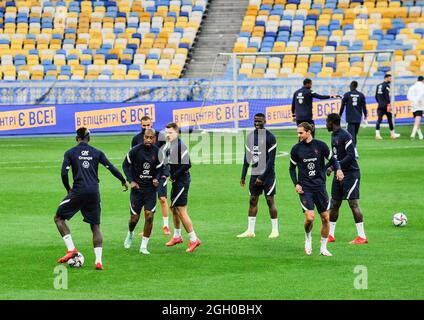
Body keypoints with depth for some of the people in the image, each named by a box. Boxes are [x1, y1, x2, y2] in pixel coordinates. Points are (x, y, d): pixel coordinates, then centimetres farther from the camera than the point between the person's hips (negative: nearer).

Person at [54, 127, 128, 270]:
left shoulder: (70, 153, 4)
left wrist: (68, 189, 10)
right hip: (94, 193, 3)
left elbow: (64, 173, -5)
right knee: (96, 226, 10)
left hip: (78, 191, -3)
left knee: (59, 218, 12)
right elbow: (111, 168, 8)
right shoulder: (97, 153, 10)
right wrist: (124, 181, 23)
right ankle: (98, 261, 0)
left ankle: (71, 249, -2)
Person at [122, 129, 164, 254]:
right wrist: (131, 181, -7)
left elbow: (160, 168, 7)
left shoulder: (157, 152, -5)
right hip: (137, 187, -1)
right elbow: (126, 165, 2)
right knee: (134, 218, 1)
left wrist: (156, 179, -13)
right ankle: (130, 234, 37)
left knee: (149, 216, -9)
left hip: (151, 188, 1)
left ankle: (144, 246, 3)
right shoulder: (135, 150, -11)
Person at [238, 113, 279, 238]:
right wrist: (243, 176, 9)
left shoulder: (270, 137, -10)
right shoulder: (250, 136, 9)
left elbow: (271, 159, -14)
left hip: (267, 174, -6)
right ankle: (250, 231, 7)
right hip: (254, 173, 6)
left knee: (270, 200, -3)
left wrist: (262, 177, -17)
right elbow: (247, 158, 14)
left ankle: (275, 230, 5)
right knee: (252, 201, 5)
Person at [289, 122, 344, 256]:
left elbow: (332, 159, 6)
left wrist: (338, 169, -15)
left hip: (320, 186, 1)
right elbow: (292, 168, 11)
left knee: (325, 218, 2)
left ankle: (323, 248, 17)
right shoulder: (296, 149, 0)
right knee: (309, 217, -16)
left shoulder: (320, 145, -2)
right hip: (305, 188, -1)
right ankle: (308, 238, 14)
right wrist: (296, 184, -2)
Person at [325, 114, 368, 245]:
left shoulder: (346, 136, -16)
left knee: (353, 203, -9)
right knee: (334, 204, 10)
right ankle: (330, 235, 19)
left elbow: (351, 156, -22)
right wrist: (326, 167, 17)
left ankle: (362, 236, -6)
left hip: (350, 174, -9)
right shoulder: (334, 136, 13)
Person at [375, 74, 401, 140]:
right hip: (385, 106, -6)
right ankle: (392, 134, 16)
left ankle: (377, 134, -12)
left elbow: (376, 96, 16)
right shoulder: (387, 85, -10)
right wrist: (388, 104, -20)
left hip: (380, 105, 6)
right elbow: (387, 95, -19)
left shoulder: (379, 85, 13)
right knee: (390, 119, 6)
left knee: (379, 119, 0)